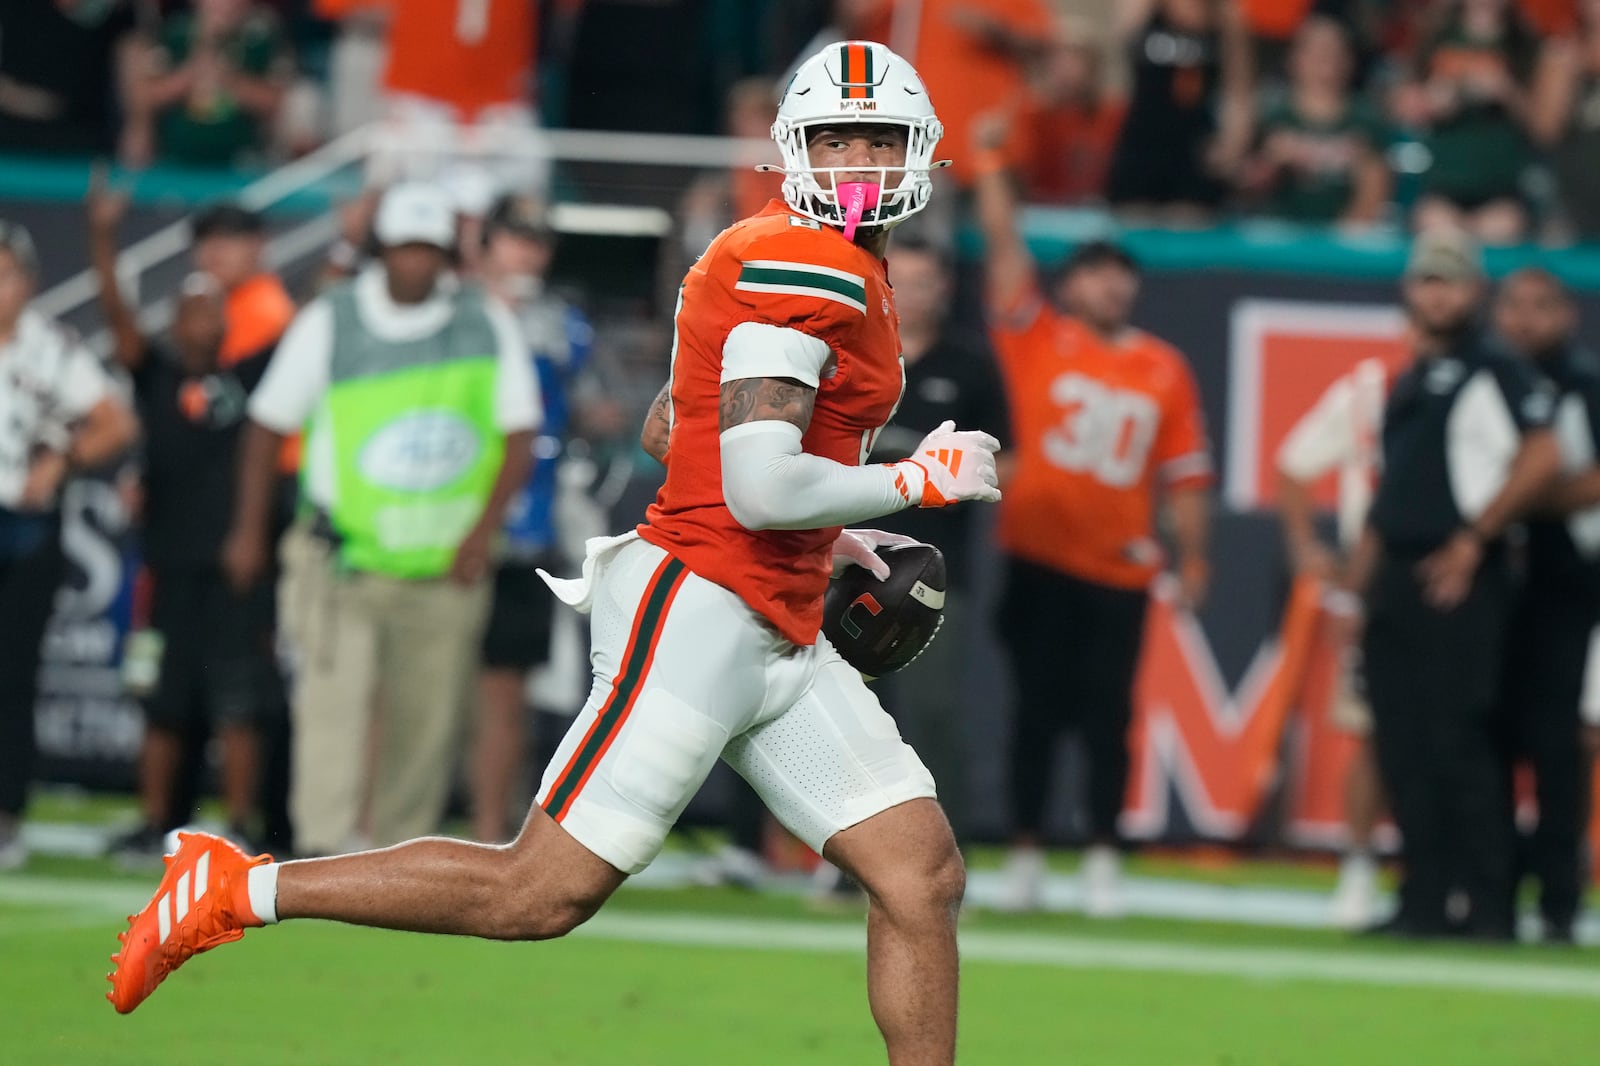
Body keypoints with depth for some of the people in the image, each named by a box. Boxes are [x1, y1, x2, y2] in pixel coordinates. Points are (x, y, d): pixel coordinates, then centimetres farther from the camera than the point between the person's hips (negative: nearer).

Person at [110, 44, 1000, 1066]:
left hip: (780, 638, 10)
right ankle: (239, 890, 3)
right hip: (701, 608, -10)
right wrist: (920, 481, -10)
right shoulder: (805, 269, -14)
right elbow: (760, 490, -23)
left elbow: (675, 426, 27)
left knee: (924, 876, 3)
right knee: (539, 892, -7)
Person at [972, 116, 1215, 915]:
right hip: (1038, 562, -1)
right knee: (1037, 708, 3)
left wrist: (1192, 557, 6)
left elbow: (1185, 473, 9)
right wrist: (990, 165, -5)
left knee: (1107, 715, 1)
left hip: (1119, 571, 1)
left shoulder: (1164, 369, 8)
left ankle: (1103, 858, 8)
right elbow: (1004, 248, -1)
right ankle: (1025, 854, 9)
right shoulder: (1036, 339, 4)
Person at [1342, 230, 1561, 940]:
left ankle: (1487, 907, -9)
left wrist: (1473, 541, -16)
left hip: (1460, 586, -8)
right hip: (1396, 584, 8)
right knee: (1403, 747, 7)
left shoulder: (1495, 372, -5)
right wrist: (1356, 584, 16)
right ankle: (1426, 900, 12)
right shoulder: (1405, 386, 20)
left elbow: (1542, 459, -16)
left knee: (1460, 742, -11)